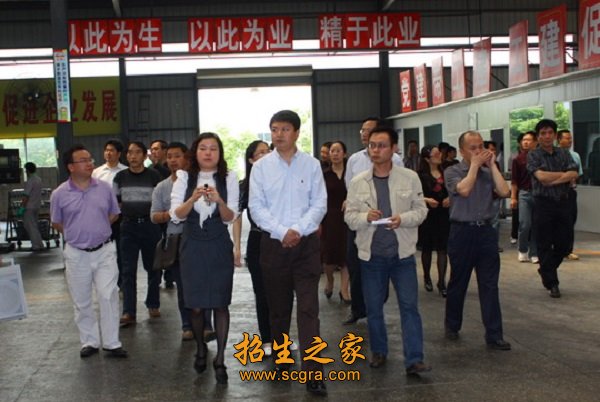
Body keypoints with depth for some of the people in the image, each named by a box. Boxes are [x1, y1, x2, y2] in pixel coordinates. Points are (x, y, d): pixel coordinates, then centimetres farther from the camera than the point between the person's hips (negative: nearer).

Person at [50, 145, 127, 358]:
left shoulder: (104, 188, -1)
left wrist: (97, 229, 5)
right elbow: (56, 223, 8)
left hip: (104, 251, 0)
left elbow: (113, 214, 11)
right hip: (77, 254, 0)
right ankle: (89, 341, 24)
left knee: (109, 297, -4)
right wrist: (77, 234, 7)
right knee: (82, 302, 10)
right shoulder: (59, 194, -5)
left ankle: (112, 343, 5)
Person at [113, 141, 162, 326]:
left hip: (150, 225, -1)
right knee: (128, 271, -2)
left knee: (153, 267, 10)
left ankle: (153, 305, 26)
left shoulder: (153, 176, -1)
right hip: (128, 226, 1)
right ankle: (128, 312, -2)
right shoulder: (120, 177, 5)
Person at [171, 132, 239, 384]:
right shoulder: (184, 178, 0)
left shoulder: (229, 178, -2)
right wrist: (193, 198, -25)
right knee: (196, 305, 6)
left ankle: (220, 359, 12)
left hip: (219, 246, -1)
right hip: (192, 246, 1)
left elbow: (230, 219, -5)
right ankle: (201, 349, 32)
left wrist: (219, 201, -25)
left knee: (220, 304, 1)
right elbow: (176, 215, -8)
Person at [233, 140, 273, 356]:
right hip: (258, 243, -1)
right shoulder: (245, 185, -3)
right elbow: (236, 216, 0)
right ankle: (267, 339, 18)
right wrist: (236, 247, -4)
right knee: (262, 293, 7)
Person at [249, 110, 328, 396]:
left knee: (308, 308, -5)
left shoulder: (312, 165, 0)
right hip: (273, 244, 1)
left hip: (306, 244, -1)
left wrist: (298, 230, -15)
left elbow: (319, 204, -2)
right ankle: (281, 361, 29)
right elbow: (256, 207, -3)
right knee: (278, 307, 12)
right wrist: (282, 232, -13)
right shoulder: (261, 167, 1)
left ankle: (312, 372, -3)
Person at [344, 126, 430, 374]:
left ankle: (414, 360, 1)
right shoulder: (357, 182, 1)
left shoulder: (410, 178, -2)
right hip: (371, 254, 1)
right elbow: (349, 216, 1)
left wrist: (403, 219, -18)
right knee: (373, 308, 11)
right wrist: (365, 217, -19)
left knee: (409, 306, -3)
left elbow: (421, 210, 1)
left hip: (402, 253, -1)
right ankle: (378, 352, 28)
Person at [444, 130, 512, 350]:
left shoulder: (488, 172, 8)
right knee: (458, 283, 11)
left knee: (490, 285, 2)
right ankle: (452, 326, 29)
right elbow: (464, 189, -20)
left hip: (486, 231, 3)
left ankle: (494, 335, 6)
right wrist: (475, 165, -10)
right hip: (462, 231, -3)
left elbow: (504, 192, -8)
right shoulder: (452, 172, -2)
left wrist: (492, 164, -5)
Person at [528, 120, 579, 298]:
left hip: (563, 203, 4)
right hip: (543, 203, -4)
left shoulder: (564, 154, 9)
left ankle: (546, 270, 31)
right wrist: (564, 174, -6)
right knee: (545, 245, 2)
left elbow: (574, 174, -6)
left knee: (564, 242, 7)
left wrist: (552, 180, -16)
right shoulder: (533, 155, -2)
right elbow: (541, 176, -17)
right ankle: (551, 283, 12)